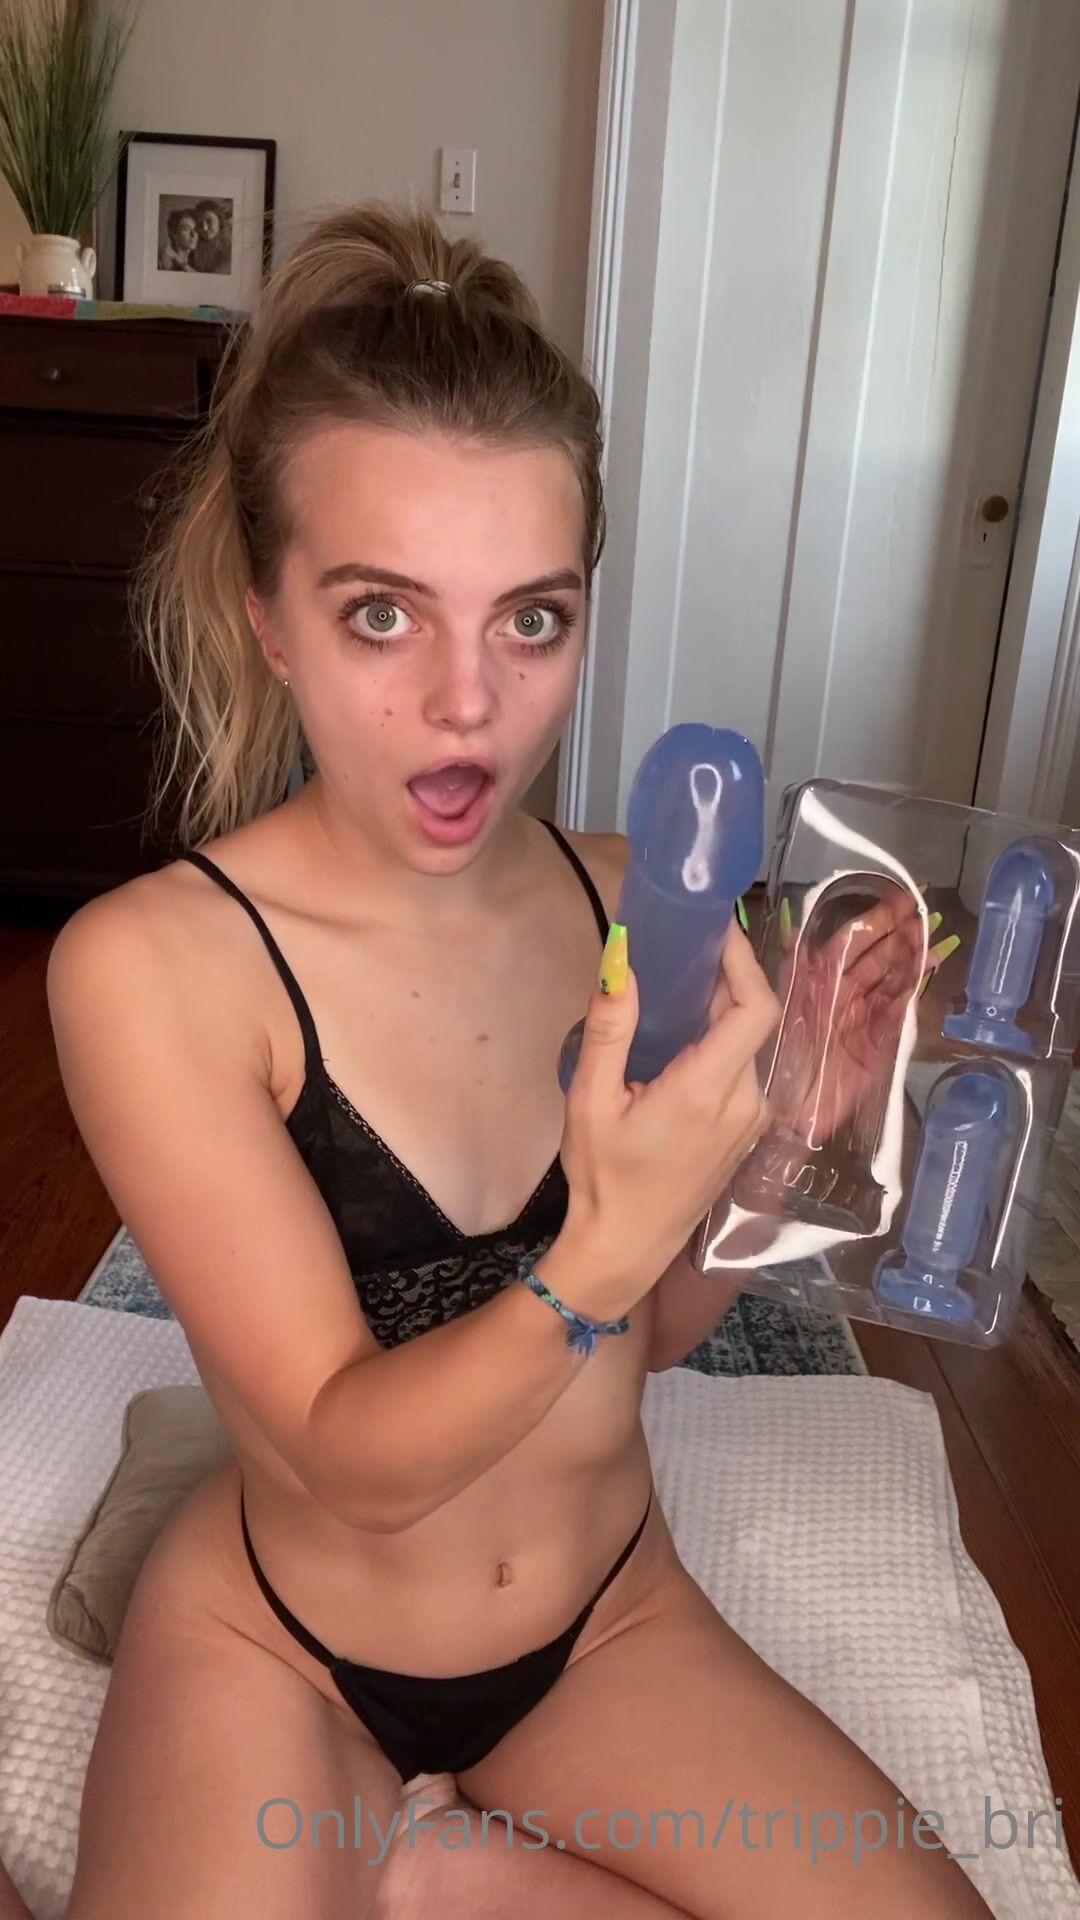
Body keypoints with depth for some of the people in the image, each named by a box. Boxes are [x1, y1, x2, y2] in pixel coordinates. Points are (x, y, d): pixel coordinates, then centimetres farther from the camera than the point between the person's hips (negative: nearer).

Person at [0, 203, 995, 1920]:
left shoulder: (627, 905, -10)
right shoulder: (151, 965, -22)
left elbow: (659, 1332, -1)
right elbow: (357, 1455, -20)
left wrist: (769, 1150, -19)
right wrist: (599, 1252, -37)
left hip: (609, 1618, 4)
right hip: (278, 1650, -3)